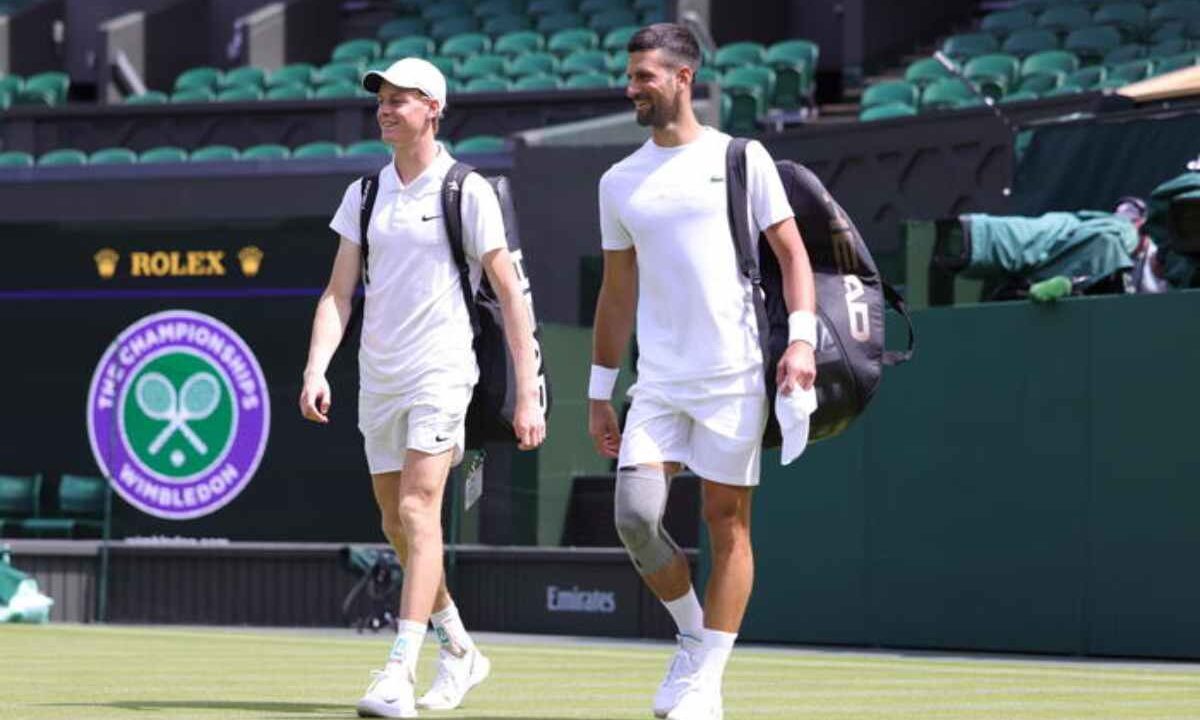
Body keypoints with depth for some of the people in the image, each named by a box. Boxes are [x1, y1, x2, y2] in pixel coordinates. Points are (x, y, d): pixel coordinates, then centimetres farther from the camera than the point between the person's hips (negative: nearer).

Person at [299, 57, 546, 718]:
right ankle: (459, 652, 29)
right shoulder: (364, 194, 11)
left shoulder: (467, 192, -4)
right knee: (397, 527, 11)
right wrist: (316, 370, -9)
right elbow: (338, 293, 7)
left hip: (441, 371, -6)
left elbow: (511, 295, -3)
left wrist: (527, 394, -8)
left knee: (417, 511, -18)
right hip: (377, 378, 6)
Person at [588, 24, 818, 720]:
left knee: (727, 524, -1)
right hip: (658, 383, 3)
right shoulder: (620, 182, 12)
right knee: (635, 514, -11)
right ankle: (693, 635, 12)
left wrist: (802, 337, -13)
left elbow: (792, 251, 1)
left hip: (734, 376, -3)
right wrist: (600, 392, 15)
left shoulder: (740, 159, 1)